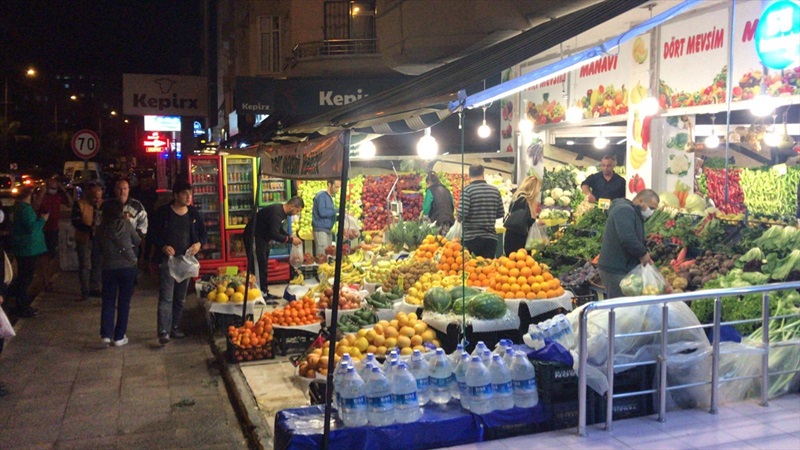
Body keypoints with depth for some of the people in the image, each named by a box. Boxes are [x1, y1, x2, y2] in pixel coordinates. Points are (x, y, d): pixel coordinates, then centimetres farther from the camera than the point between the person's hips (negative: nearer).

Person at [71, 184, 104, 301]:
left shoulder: (103, 204, 4)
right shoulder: (79, 204, -7)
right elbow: (75, 221, -14)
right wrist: (89, 228, -28)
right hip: (84, 239, -4)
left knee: (98, 264, 8)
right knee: (85, 265, 0)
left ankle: (94, 288, 19)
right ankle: (85, 290, 9)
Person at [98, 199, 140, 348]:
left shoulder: (101, 229, -1)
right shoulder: (126, 224, -6)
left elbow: (101, 247, 12)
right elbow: (137, 241, 6)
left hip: (109, 268, 1)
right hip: (128, 267, -1)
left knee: (108, 302, 9)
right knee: (124, 303, 7)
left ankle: (106, 335, -3)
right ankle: (119, 337, 10)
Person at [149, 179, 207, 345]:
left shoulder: (193, 213, 5)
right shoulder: (163, 212, -6)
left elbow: (203, 233, 12)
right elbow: (154, 234, -3)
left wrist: (199, 243, -8)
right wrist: (163, 246, -20)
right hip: (167, 259, -5)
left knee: (180, 297, 13)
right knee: (166, 297, -10)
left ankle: (174, 327, 24)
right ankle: (164, 331, -10)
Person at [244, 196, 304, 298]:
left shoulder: (282, 211, 4)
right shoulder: (276, 212, -28)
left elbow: (279, 229, 16)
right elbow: (274, 234, -32)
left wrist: (290, 236, 0)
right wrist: (291, 240, -24)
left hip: (262, 237, 10)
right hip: (253, 237, -10)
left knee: (263, 266, 13)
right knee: (258, 266, -9)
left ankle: (264, 292, 19)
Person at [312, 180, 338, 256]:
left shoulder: (329, 196, 15)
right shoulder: (321, 195, -11)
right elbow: (322, 212, -20)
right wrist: (337, 210, -16)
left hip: (328, 230, 9)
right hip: (321, 230, -9)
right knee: (322, 256, -9)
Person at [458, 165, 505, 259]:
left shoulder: (467, 190, -9)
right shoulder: (495, 190, 5)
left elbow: (462, 213, -17)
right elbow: (501, 213, 9)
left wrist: (459, 218, 5)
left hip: (471, 237, -3)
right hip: (491, 237, 4)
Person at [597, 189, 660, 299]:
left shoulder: (634, 213, 18)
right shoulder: (625, 210, -16)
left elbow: (636, 238, 22)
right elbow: (627, 239, -29)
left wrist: (644, 257, 6)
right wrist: (643, 253, -14)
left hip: (624, 267, 10)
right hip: (615, 269, -10)